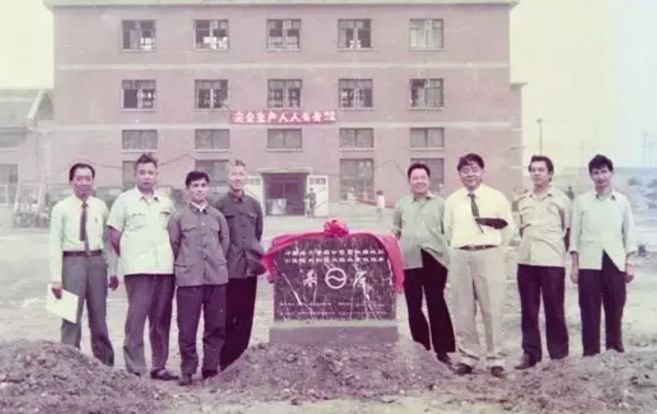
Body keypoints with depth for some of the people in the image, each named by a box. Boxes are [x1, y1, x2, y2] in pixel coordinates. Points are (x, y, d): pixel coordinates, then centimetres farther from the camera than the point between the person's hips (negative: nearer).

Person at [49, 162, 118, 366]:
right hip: (72, 262, -3)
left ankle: (105, 364, 23)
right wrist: (56, 278, -10)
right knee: (72, 317, 0)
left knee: (99, 317, 12)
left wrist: (113, 270, 6)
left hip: (97, 261, 3)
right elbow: (55, 244, -5)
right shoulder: (61, 209, -2)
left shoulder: (100, 207, 7)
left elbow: (108, 240, 9)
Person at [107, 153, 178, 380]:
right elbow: (114, 234, 3)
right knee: (136, 318, -5)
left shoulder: (166, 203, 14)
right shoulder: (124, 200, 3)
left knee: (161, 319, 9)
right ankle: (135, 368, 2)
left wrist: (170, 256, 11)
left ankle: (159, 366, 18)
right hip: (137, 269, -4)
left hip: (164, 268, 4)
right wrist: (128, 257, 4)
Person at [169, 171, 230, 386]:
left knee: (216, 327, 5)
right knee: (187, 328, -1)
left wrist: (217, 264, 11)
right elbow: (173, 246, 5)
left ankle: (210, 368, 16)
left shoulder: (218, 216, 11)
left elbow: (225, 243, 14)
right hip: (188, 279, -2)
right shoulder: (178, 218, 4)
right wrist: (183, 267, 6)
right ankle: (187, 370, 9)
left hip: (216, 277, 2)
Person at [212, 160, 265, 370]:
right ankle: (225, 360, 9)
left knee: (245, 316, 8)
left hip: (250, 267, 4)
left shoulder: (254, 205, 11)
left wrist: (254, 252, 10)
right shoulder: (219, 206, -3)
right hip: (228, 269, -4)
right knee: (227, 317, 0)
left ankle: (240, 359, 18)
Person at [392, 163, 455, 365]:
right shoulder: (401, 204, 13)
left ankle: (442, 350, 8)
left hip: (434, 259, -2)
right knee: (413, 307, 6)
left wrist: (450, 252, -2)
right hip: (409, 261, 2)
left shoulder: (439, 203, 7)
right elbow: (395, 232, 18)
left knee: (437, 305, 0)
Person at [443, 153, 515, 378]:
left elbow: (509, 228, 7)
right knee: (463, 311, 7)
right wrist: (458, 249, 14)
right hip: (460, 256, 2)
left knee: (492, 310, 0)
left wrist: (494, 249, 7)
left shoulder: (496, 197, 3)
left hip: (488, 255, -2)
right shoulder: (452, 200, 9)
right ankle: (468, 356, 19)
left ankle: (496, 359, 10)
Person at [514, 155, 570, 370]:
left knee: (554, 310, 1)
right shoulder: (523, 200, 12)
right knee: (528, 310, 6)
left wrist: (557, 249, 5)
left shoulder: (561, 199, 1)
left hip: (552, 261, -4)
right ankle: (530, 353, 14)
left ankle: (559, 354, 12)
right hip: (526, 260, 4)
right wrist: (528, 244, 13)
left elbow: (569, 230, 5)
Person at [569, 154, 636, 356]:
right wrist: (574, 265, -1)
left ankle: (615, 351, 17)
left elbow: (629, 233, 9)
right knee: (589, 312, 1)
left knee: (615, 311, 6)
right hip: (589, 263, -1)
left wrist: (630, 263, 2)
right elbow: (575, 233, 4)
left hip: (615, 262, 1)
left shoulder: (622, 201, 8)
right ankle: (590, 353, 8)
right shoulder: (581, 200, 4)